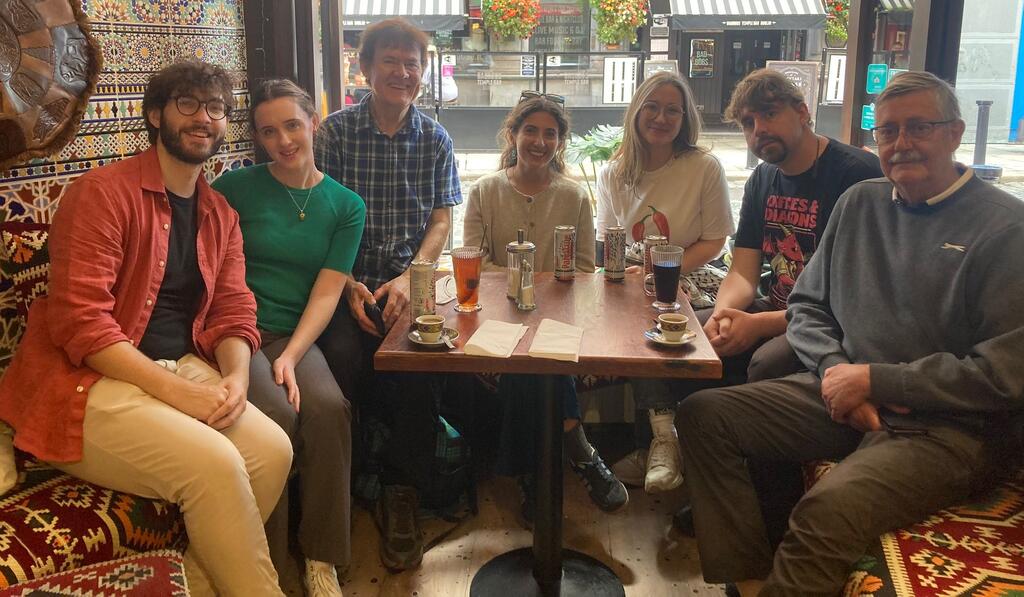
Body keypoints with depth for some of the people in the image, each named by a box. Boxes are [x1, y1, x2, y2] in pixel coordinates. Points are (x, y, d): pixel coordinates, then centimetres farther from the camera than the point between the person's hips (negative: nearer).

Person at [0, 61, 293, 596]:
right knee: (214, 463, -27)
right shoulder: (103, 192, -9)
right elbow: (79, 320, -17)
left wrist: (236, 377, -13)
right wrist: (176, 391, -23)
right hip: (85, 383, -6)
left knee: (272, 449, -17)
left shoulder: (220, 215, 14)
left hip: (181, 370, 7)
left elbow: (233, 311, 9)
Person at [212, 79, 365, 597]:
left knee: (329, 408, -28)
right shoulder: (235, 187, 3)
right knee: (275, 414, -30)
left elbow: (327, 292, 0)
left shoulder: (345, 205, 8)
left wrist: (290, 357, -13)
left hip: (297, 335, 2)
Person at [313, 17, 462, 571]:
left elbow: (441, 221, 7)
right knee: (344, 354, -29)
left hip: (410, 281, 1)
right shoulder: (335, 131, 3)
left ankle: (401, 493, -8)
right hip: (348, 282, -1)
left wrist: (408, 279, -10)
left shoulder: (435, 139, 10)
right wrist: (349, 286, -14)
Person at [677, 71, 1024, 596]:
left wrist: (874, 378, -12)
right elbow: (807, 306, 16)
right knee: (702, 414, -7)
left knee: (828, 508, -34)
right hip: (846, 395, 7)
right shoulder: (859, 204, 11)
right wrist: (834, 369, -5)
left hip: (951, 426, -6)